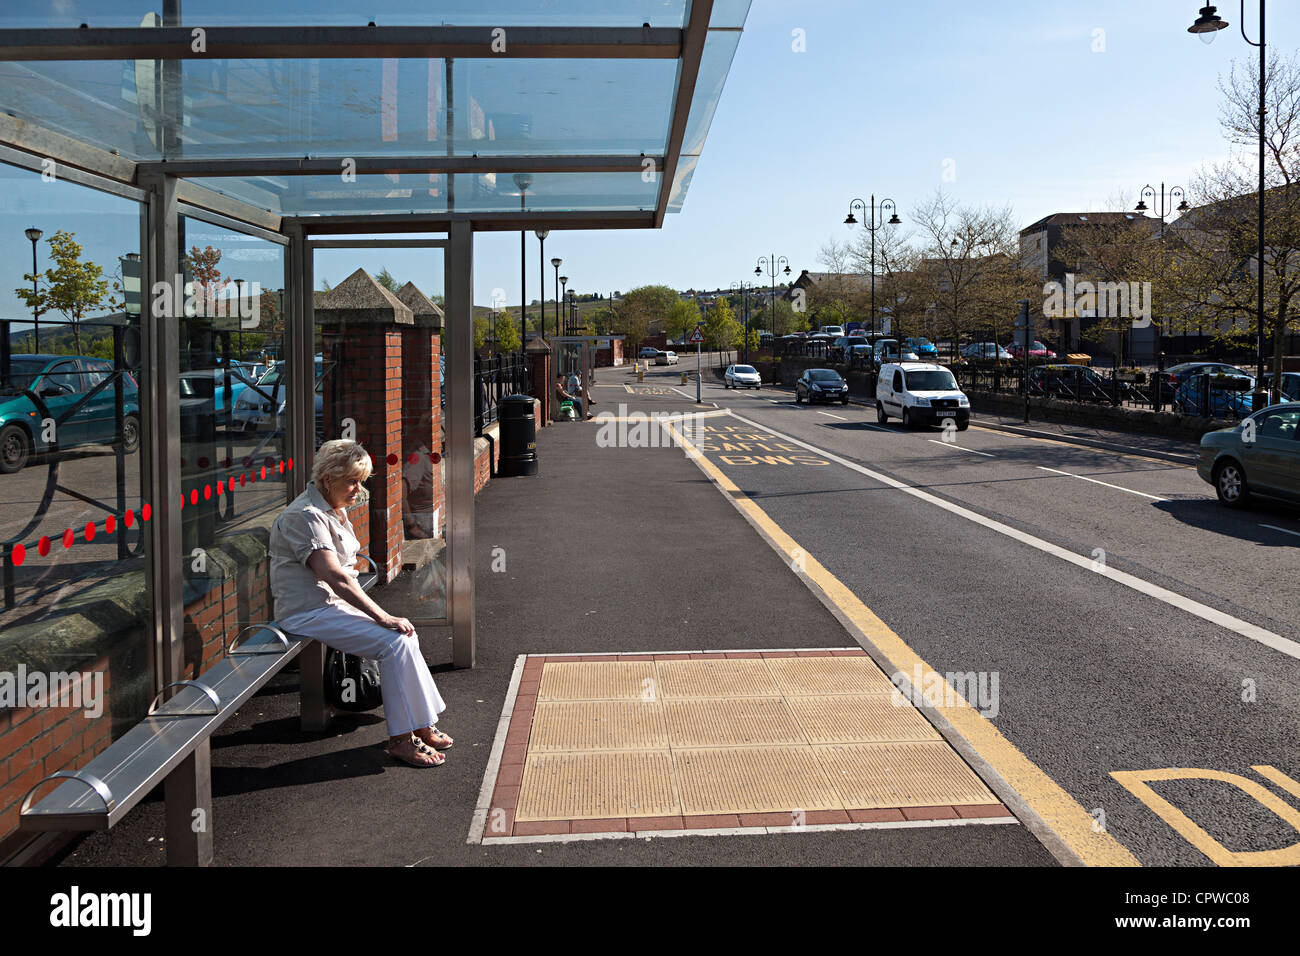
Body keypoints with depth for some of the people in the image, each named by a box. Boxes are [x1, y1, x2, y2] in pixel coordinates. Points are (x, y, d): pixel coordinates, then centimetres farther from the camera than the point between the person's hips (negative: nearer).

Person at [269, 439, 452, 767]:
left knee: (405, 635, -3)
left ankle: (419, 724, 4)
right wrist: (382, 616, -30)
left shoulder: (335, 510, 14)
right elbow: (334, 576, -28)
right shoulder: (305, 516, -18)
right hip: (309, 613, -9)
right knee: (395, 642, -21)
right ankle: (400, 739, -14)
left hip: (334, 603, 9)